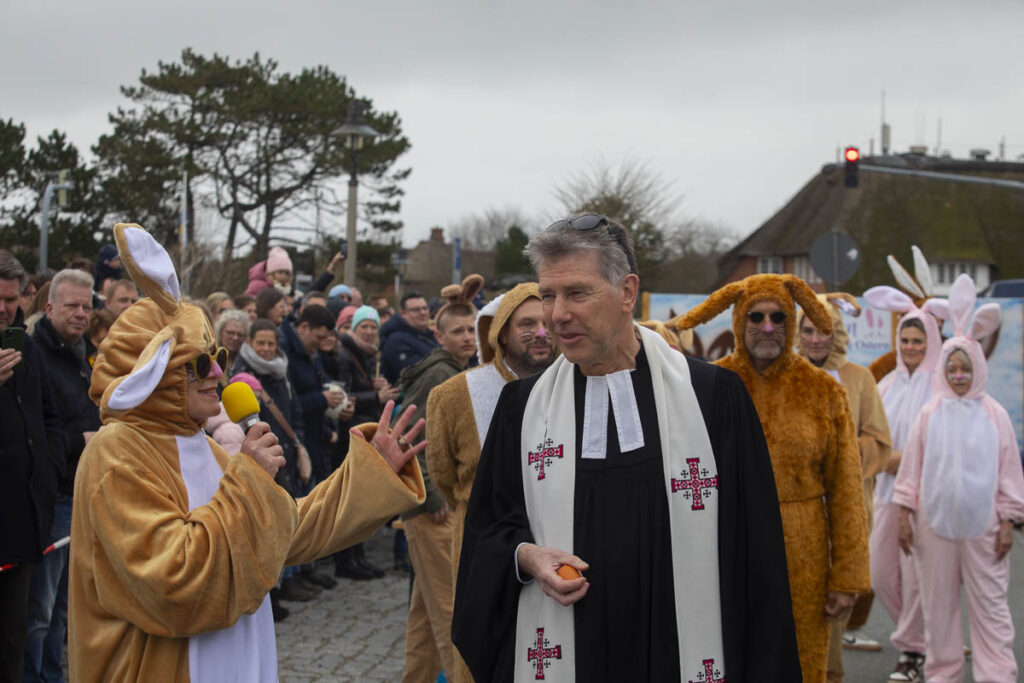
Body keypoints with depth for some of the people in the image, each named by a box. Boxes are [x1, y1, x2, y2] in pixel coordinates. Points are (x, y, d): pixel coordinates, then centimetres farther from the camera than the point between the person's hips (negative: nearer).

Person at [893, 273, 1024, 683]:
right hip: (934, 521, 2)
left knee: (989, 604, 1)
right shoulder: (929, 415, 3)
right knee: (938, 603, 9)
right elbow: (911, 468, 5)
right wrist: (904, 514, 2)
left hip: (982, 523, -1)